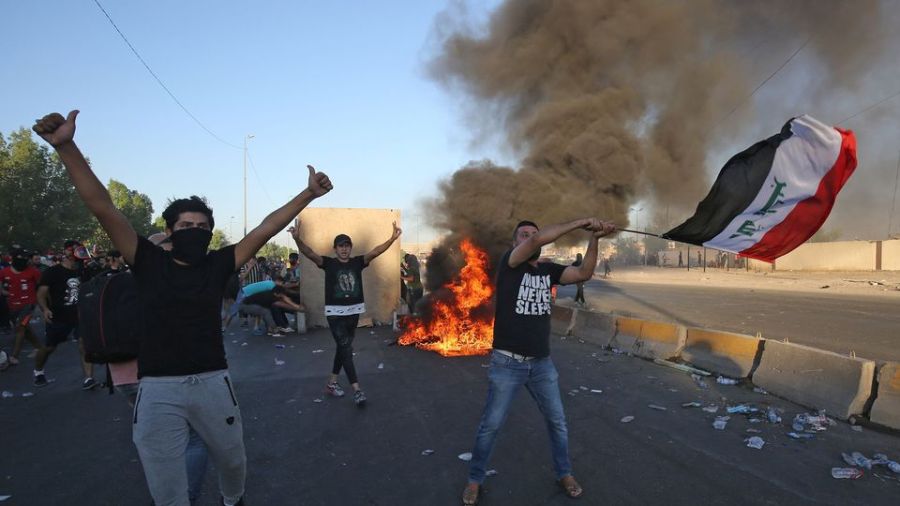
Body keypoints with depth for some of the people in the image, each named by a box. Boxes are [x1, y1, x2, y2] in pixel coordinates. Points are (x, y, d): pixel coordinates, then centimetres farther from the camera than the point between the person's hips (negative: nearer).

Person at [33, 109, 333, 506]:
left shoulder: (218, 264, 2)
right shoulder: (148, 261, 0)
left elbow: (266, 228, 0)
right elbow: (102, 208, -6)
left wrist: (309, 194, -3)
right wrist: (66, 147, -13)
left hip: (212, 383, 2)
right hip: (158, 390, -1)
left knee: (233, 462, 20)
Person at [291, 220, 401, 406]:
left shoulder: (357, 262, 2)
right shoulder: (329, 263, -6)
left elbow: (375, 251, -8)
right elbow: (309, 253, -21)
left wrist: (392, 239, -22)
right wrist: (297, 239, -40)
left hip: (354, 311, 5)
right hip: (335, 312, -5)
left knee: (343, 348, 15)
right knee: (346, 350, -7)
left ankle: (332, 383, 29)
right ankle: (357, 390, -10)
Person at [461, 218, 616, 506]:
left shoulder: (548, 270, 6)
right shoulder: (509, 263, -8)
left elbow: (584, 273, -5)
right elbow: (538, 239, -23)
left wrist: (594, 239, -17)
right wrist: (580, 222, -21)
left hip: (542, 363, 5)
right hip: (507, 363, -4)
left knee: (557, 422, 16)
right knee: (490, 425, 6)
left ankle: (564, 474, 37)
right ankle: (475, 480, 25)